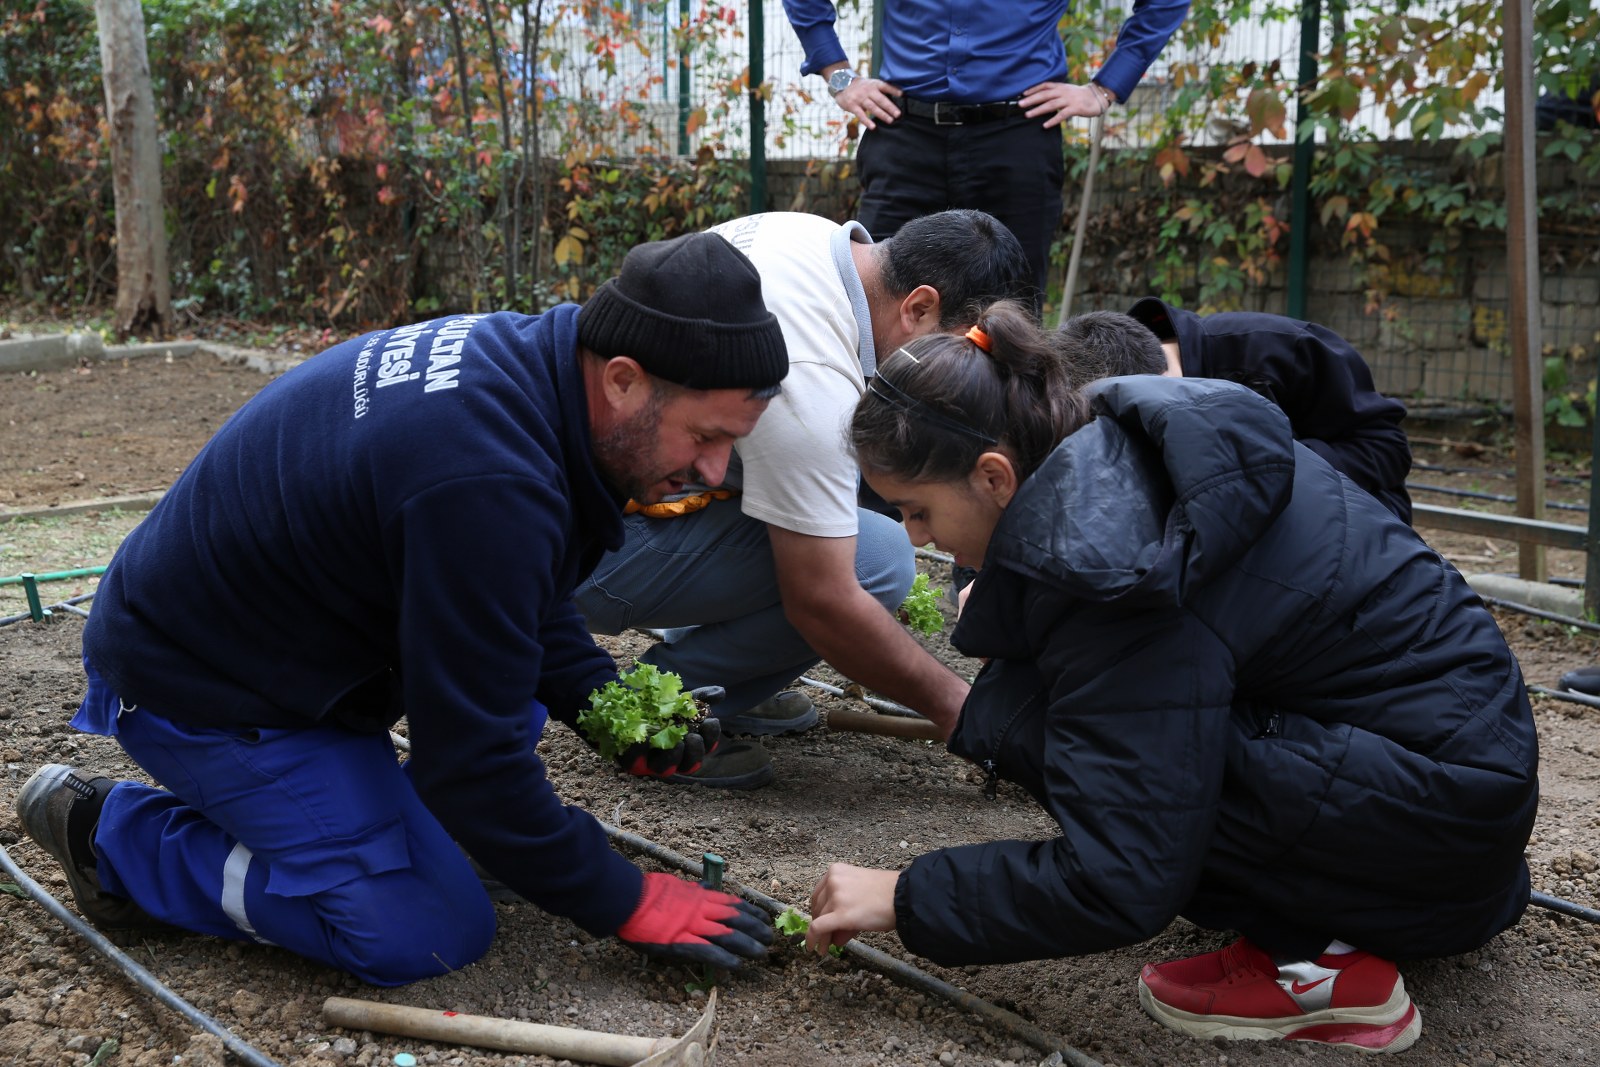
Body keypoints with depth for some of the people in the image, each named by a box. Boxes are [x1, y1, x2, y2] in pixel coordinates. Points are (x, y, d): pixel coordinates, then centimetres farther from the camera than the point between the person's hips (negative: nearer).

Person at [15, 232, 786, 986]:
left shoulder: (518, 355, -6)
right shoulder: (487, 486, -36)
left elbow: (528, 604, 9)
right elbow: (472, 753, -27)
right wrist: (625, 903, -16)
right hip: (197, 685, -9)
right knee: (430, 934, -11)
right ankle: (111, 833, -1)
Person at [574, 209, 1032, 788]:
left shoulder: (811, 232, -1)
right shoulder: (811, 379, -29)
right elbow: (822, 605, -25)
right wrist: (953, 705, -11)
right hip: (597, 548, -10)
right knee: (878, 561, -21)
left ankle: (720, 675, 16)